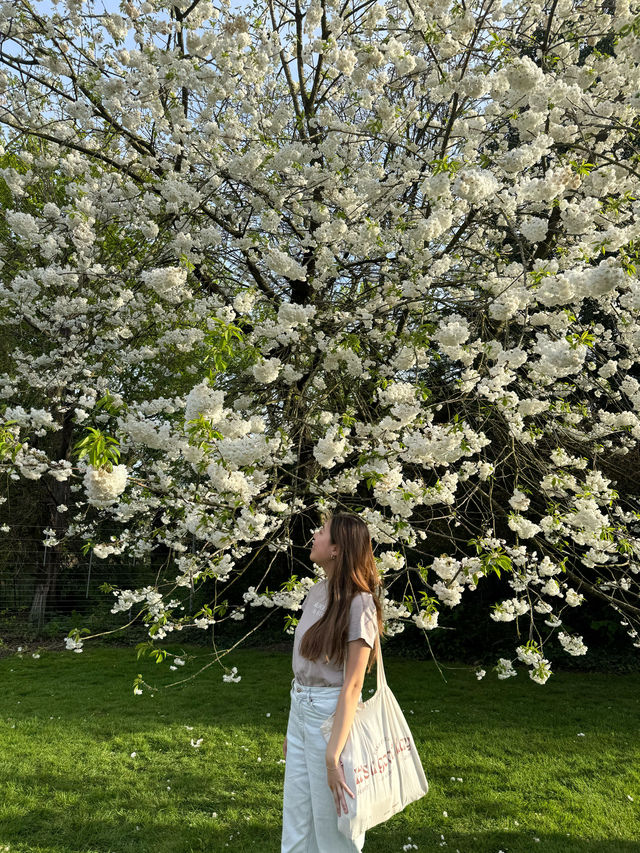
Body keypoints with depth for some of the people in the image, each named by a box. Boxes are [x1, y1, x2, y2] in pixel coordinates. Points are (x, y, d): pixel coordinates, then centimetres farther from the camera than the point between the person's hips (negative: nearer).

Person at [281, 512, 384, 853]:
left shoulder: (358, 604, -19)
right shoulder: (317, 592, 4)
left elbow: (352, 685, -20)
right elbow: (303, 665, 9)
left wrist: (333, 754, -22)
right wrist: (292, 727, 14)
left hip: (333, 714, -7)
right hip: (300, 710, 7)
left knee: (331, 818, 11)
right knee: (296, 816, 19)